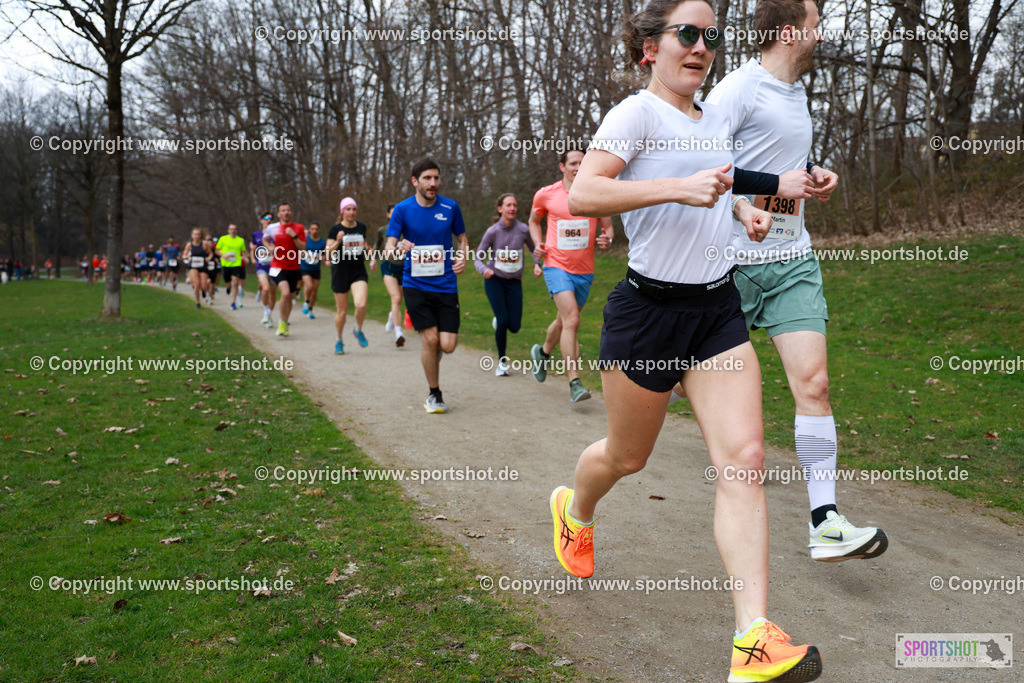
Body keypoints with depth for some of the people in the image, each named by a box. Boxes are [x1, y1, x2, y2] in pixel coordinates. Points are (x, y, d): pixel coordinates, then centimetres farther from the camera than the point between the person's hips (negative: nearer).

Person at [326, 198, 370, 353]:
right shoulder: (335, 229, -4)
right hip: (340, 272, -2)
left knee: (361, 305, -20)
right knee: (342, 310, 5)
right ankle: (339, 341, 27)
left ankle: (358, 331, 10)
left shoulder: (362, 227, 7)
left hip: (359, 272, 2)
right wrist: (338, 241, -24)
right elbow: (328, 253, -8)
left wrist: (365, 250, 4)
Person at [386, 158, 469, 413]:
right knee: (430, 339, -11)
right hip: (415, 285, -1)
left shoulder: (450, 207, 2)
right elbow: (389, 247, -4)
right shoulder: (402, 209, -2)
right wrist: (398, 248, -28)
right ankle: (434, 395, 10)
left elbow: (462, 238, 16)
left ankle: (431, 352, 33)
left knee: (448, 345, -7)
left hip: (446, 285, 2)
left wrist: (463, 258, -4)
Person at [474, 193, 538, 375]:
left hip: (514, 282, 2)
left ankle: (498, 321, 35)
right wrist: (484, 270, -25)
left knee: (514, 326, -3)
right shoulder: (492, 232, -11)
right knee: (503, 321, -13)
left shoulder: (523, 229, -10)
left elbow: (534, 250, 8)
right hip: (494, 280, -2)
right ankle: (502, 361, 7)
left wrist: (537, 264, -12)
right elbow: (477, 257, -4)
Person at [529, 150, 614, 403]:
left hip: (584, 270, 4)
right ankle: (574, 383, -17)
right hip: (557, 265, -3)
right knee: (571, 320, -19)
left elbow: (608, 227, 11)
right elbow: (534, 221, 17)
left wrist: (606, 239, -12)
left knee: (564, 320, 17)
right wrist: (538, 244, -1)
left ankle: (543, 352, 49)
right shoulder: (546, 194, -1)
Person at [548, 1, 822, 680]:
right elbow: (581, 195, -22)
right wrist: (680, 188, -29)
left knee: (745, 459, -10)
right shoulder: (637, 113, -9)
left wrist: (744, 206, 10)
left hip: (719, 307, 6)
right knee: (628, 456, 12)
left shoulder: (719, 116, 14)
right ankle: (574, 510, 48)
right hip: (649, 309, -5)